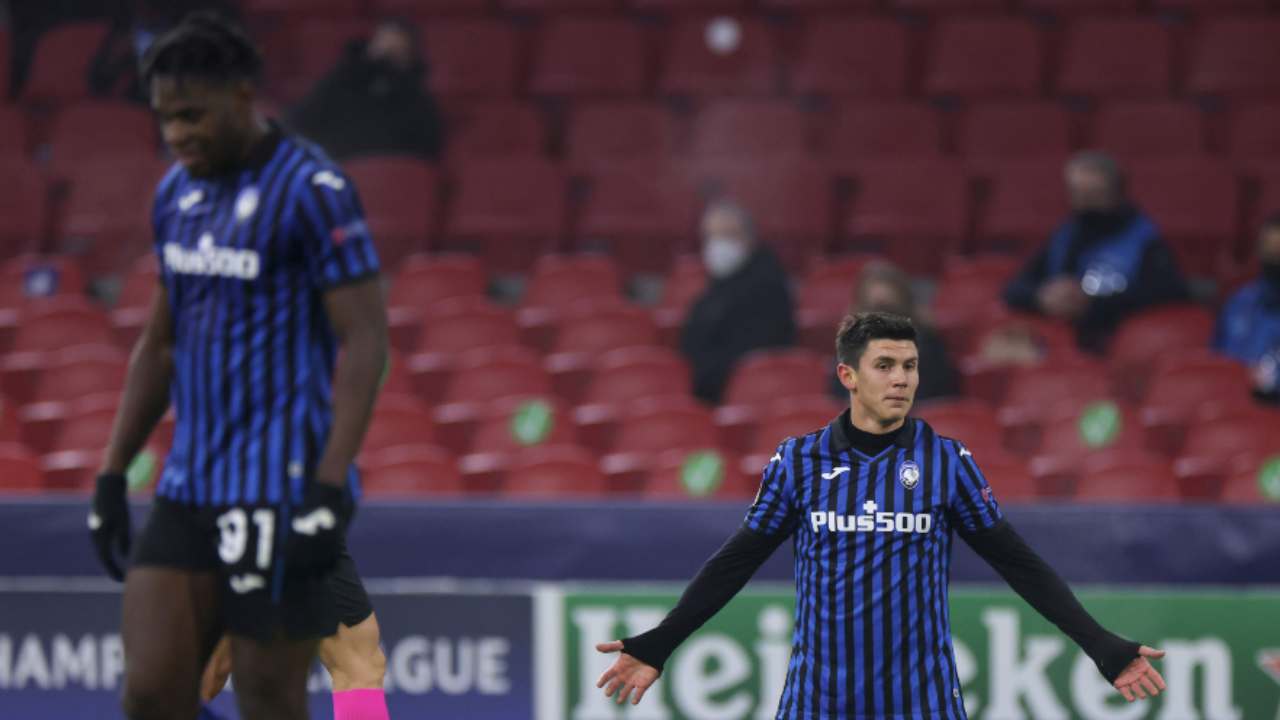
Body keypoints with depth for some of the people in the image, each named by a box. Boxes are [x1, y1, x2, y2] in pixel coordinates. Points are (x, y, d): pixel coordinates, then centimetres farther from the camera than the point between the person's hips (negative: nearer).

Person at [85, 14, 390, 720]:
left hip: (281, 495, -7)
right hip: (188, 492, 7)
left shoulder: (312, 191, -11)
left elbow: (364, 342, -15)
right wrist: (112, 474, 17)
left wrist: (329, 494, -21)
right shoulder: (176, 192, 13)